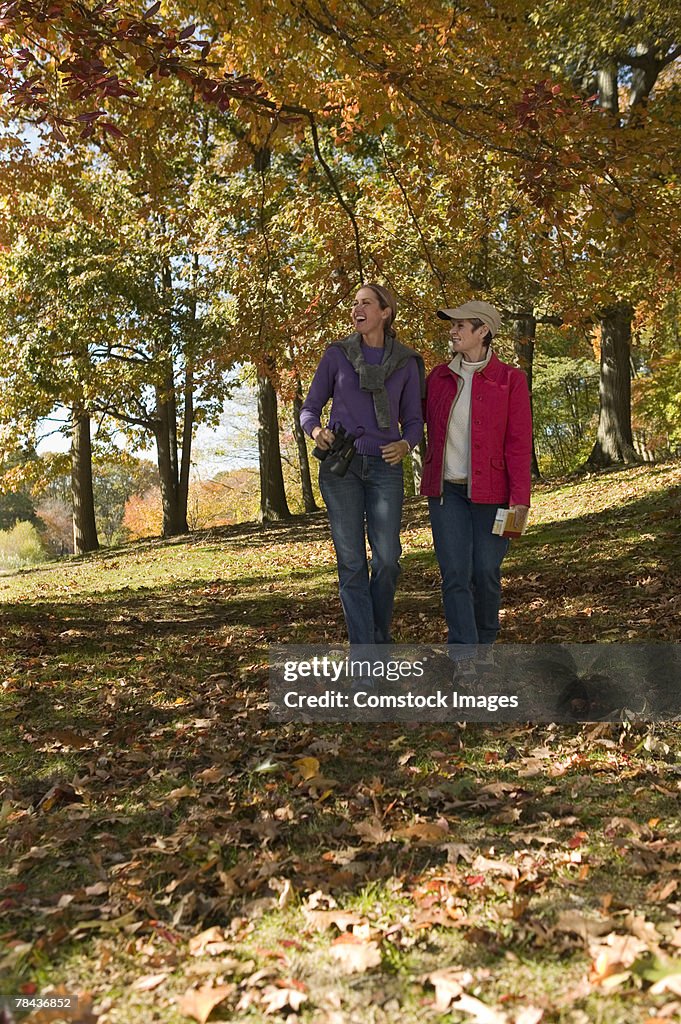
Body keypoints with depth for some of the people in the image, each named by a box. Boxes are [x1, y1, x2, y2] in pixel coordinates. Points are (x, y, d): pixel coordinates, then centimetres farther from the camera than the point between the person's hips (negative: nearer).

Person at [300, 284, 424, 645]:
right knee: (351, 561, -2)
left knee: (387, 560, -5)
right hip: (340, 465, 0)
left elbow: (413, 421, 12)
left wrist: (405, 445, -10)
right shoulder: (336, 354, 7)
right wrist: (317, 431, -13)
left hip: (385, 467, 1)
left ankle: (380, 638, 19)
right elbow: (309, 409, 9)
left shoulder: (405, 362, 8)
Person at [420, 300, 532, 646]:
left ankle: (485, 641, 27)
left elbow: (519, 443, -6)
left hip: (490, 490, -2)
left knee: (486, 572, 2)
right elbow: (423, 422, 24)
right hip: (446, 489, 3)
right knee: (455, 575, -5)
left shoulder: (510, 379, -1)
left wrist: (520, 497, -13)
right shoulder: (439, 377, 9)